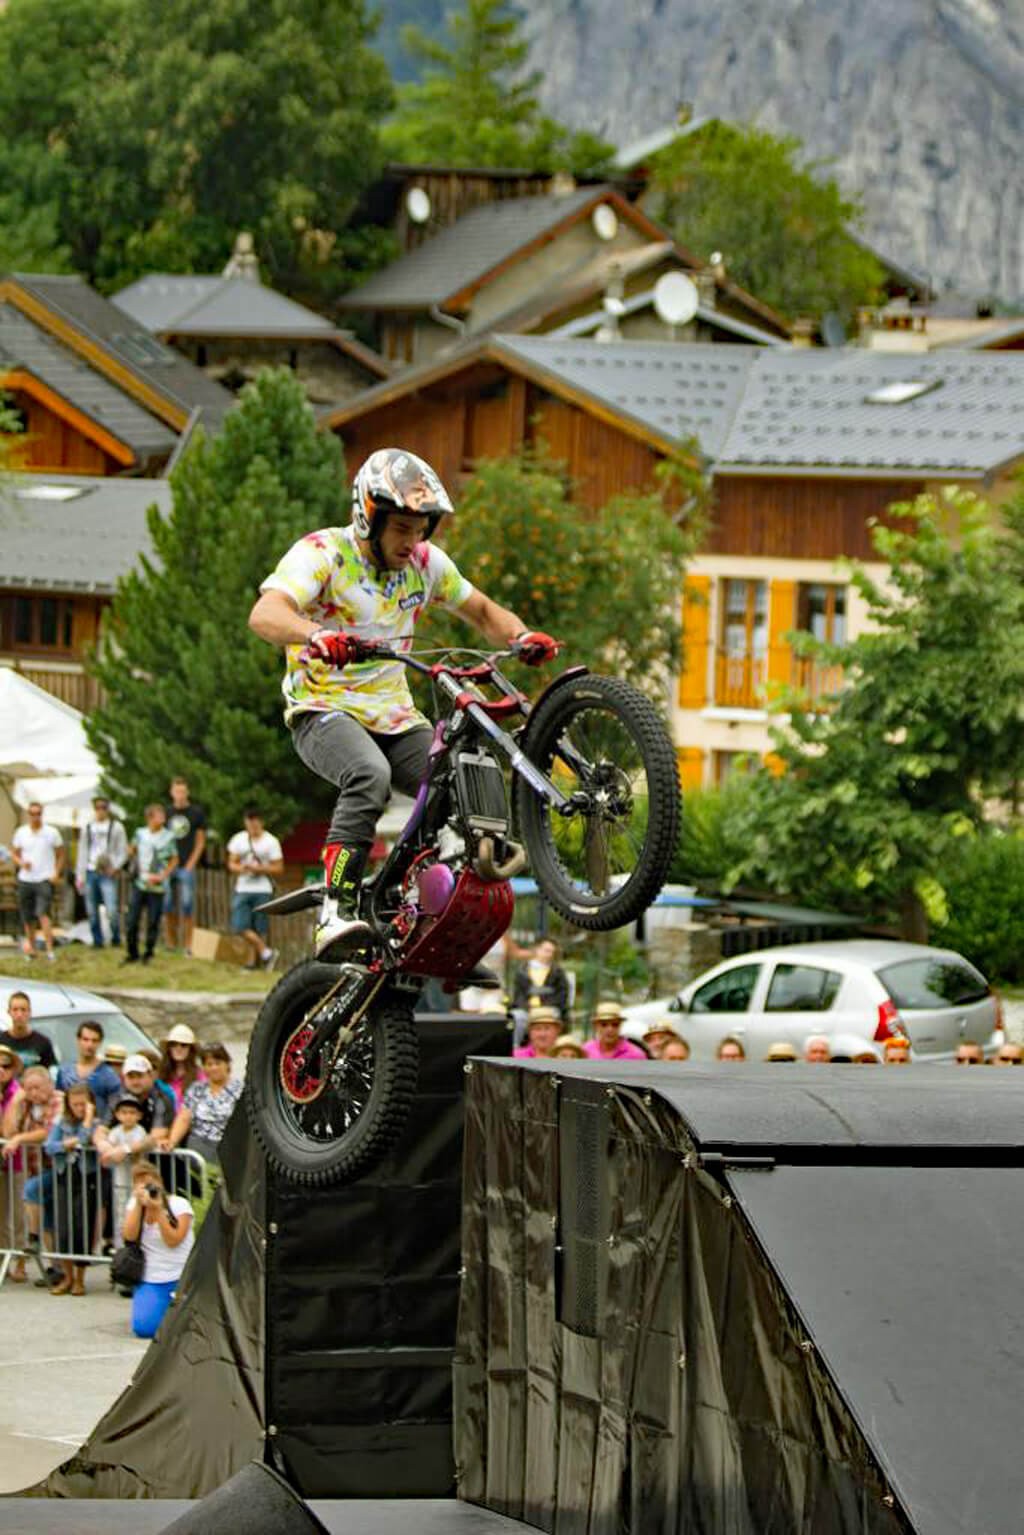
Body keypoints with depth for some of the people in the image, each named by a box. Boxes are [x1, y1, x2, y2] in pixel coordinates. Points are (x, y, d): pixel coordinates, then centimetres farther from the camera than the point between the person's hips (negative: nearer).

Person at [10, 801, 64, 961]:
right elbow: (14, 853, 14)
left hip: (45, 880, -3)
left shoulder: (52, 833, 0)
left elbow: (60, 855, 7)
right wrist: (21, 863, -8)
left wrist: (57, 873, -6)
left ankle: (50, 949, -22)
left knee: (42, 913, -19)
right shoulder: (21, 833, 6)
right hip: (25, 880, 3)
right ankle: (31, 948, 24)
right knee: (27, 918, 8)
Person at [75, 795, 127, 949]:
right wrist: (80, 876, 10)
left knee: (112, 910, -13)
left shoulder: (116, 827, 5)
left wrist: (115, 867, -12)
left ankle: (116, 938, 6)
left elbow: (123, 851, 4)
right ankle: (97, 940, 13)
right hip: (90, 872, 3)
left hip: (107, 873, -3)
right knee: (92, 911, 3)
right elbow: (82, 853, 15)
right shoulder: (87, 828, 14)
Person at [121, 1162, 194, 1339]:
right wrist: (139, 1203, -16)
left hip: (182, 1279, -2)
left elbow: (173, 1241, -18)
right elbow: (129, 1236, -11)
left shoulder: (179, 1205, -7)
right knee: (144, 1328, -17)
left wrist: (157, 1210, -24)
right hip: (150, 1281, 2)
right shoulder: (134, 1204, 5)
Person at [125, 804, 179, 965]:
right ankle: (132, 954, 16)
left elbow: (174, 860, 0)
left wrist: (162, 876, -10)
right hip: (139, 884, 3)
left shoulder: (168, 837, -7)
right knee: (132, 921, 2)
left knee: (153, 922, 0)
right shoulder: (140, 833, 1)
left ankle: (148, 954, 16)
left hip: (157, 887, -3)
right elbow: (133, 849, 20)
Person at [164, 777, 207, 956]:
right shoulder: (166, 812, 10)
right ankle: (171, 943, 12)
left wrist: (191, 864, -6)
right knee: (169, 906, 3)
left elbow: (200, 842, 3)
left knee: (187, 905, -6)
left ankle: (187, 945, -2)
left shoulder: (196, 812, 2)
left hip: (186, 866, -3)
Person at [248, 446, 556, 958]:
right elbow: (265, 614, -30)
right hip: (325, 709, -6)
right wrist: (315, 636, -51)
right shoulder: (323, 553, -13)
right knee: (370, 776, -38)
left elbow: (482, 612, 18)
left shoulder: (424, 562, 5)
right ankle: (336, 913, -38)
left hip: (395, 719, 6)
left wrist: (521, 637, -5)